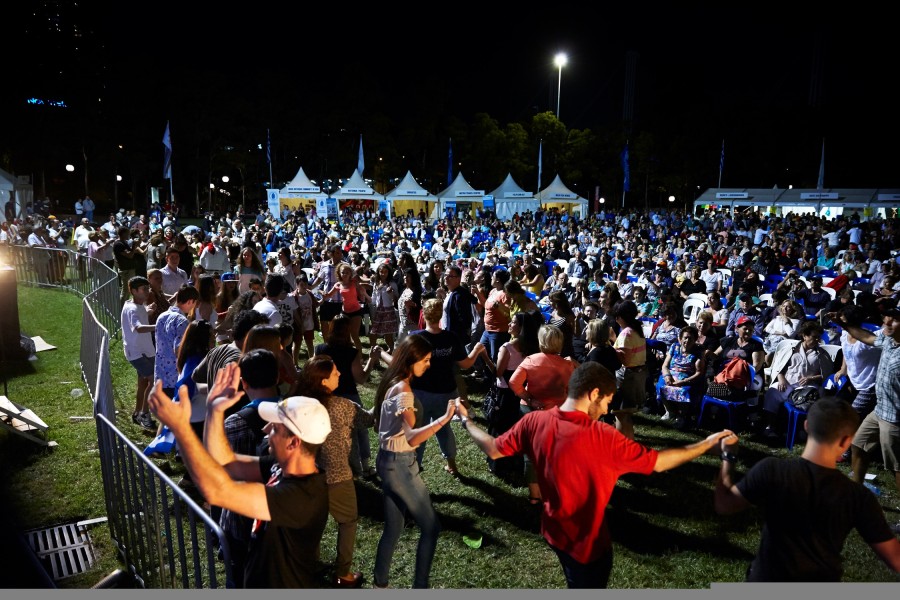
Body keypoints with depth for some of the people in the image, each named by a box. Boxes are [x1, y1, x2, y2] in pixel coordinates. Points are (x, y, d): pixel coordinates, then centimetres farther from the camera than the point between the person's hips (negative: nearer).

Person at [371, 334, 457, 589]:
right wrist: (445, 418, -43)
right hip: (400, 464, -9)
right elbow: (412, 437, -35)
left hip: (389, 460, 9)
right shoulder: (403, 390, -23)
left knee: (394, 527, 19)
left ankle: (380, 582, 31)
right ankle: (420, 586, 14)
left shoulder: (393, 384, 6)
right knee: (431, 526, 4)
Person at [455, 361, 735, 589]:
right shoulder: (603, 437, -30)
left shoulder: (534, 421, -17)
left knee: (577, 583, 32)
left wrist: (466, 420, 10)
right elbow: (658, 462, -21)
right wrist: (708, 443, -10)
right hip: (588, 541, -5)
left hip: (554, 530, 5)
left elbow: (494, 450, -6)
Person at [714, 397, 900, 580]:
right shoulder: (859, 497, -19)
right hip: (823, 578, 0)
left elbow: (724, 505, -12)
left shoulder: (771, 470, -24)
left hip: (766, 577, 1)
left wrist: (728, 456, 0)